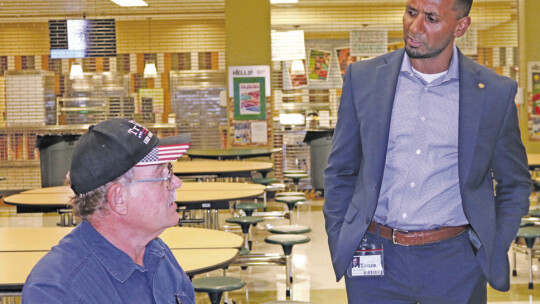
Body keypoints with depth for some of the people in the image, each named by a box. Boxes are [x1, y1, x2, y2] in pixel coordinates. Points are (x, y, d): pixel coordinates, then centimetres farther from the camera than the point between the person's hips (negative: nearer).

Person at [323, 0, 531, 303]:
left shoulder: (495, 93, -2)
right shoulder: (363, 77, 0)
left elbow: (514, 184, 9)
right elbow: (340, 172, 8)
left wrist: (492, 255, 1)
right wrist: (339, 247, 4)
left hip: (454, 264, -1)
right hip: (375, 258, 1)